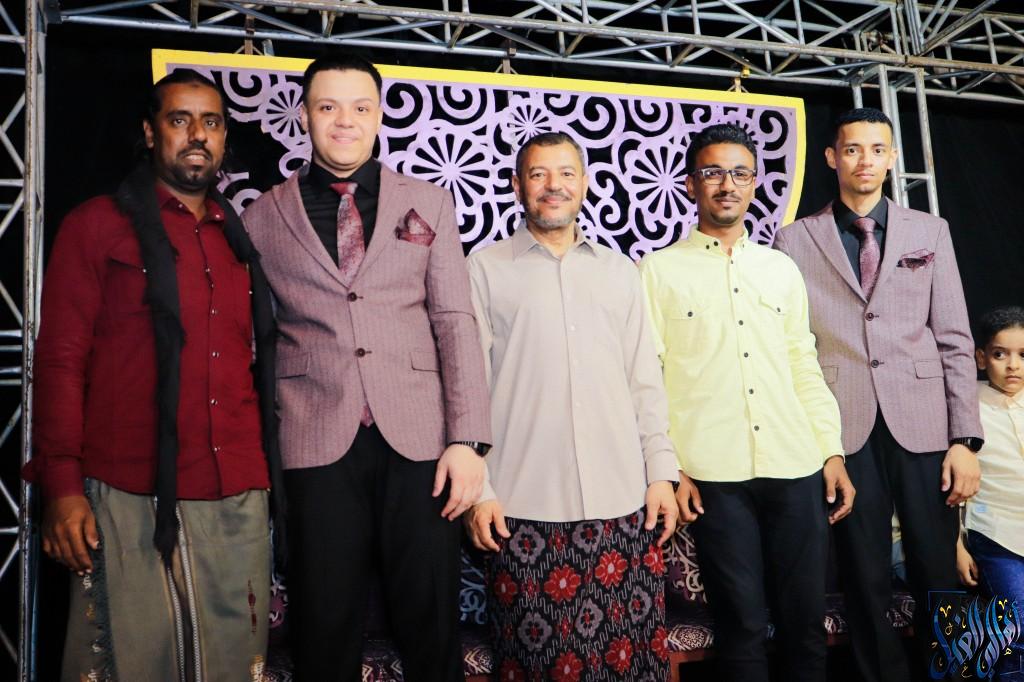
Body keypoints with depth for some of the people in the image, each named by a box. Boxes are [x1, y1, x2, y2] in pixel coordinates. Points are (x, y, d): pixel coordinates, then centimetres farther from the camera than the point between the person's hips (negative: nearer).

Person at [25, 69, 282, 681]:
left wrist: (265, 471, 13)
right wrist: (62, 485, -8)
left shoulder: (240, 238, 16)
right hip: (128, 499, -4)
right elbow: (60, 359, -1)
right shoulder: (98, 225, 4)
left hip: (238, 499, 4)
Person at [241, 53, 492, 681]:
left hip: (420, 440, 1)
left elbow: (455, 322, 3)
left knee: (432, 627, 8)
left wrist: (468, 440, -5)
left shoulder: (429, 203, 10)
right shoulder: (264, 217, 9)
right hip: (320, 443, 0)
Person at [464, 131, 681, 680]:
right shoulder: (485, 269, 3)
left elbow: (646, 382, 13)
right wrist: (478, 489, -5)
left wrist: (662, 471, 6)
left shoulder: (619, 271, 14)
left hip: (623, 503, 3)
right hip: (523, 509, -2)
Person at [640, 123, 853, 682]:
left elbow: (804, 366, 15)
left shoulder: (781, 268, 15)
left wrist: (833, 451, 7)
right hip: (714, 474, -3)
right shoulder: (660, 269, 3)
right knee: (742, 622, 3)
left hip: (797, 468, 4)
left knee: (806, 618, 8)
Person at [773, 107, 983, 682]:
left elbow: (955, 339, 6)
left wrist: (966, 439, -1)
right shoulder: (796, 240, 6)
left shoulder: (930, 231, 11)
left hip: (924, 427, 1)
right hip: (845, 430, -1)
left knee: (939, 575, 6)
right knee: (866, 582, 7)